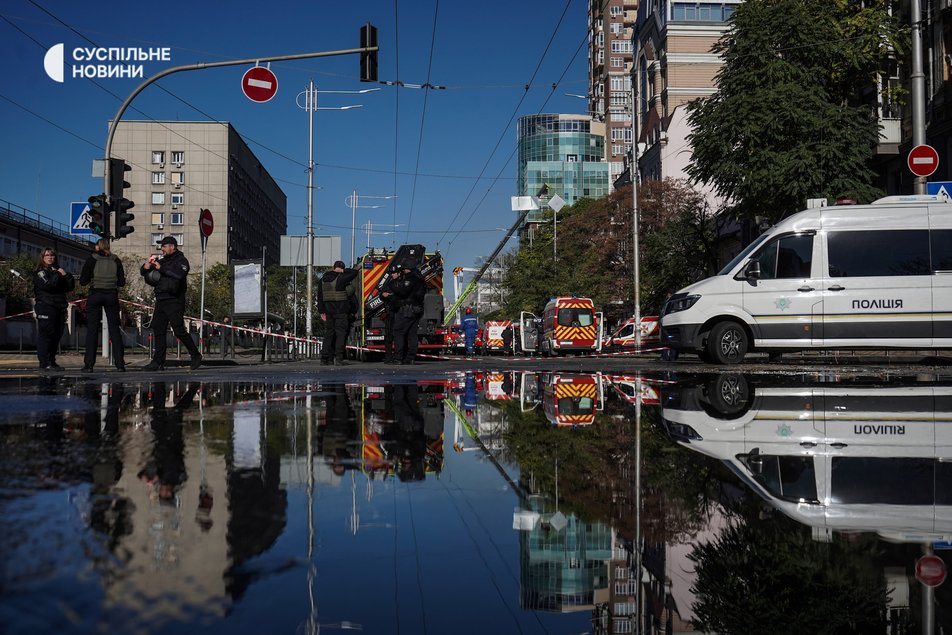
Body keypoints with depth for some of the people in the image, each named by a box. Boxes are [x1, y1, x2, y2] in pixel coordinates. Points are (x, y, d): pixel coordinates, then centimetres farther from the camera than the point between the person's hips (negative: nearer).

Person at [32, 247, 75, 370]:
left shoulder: (58, 270, 22)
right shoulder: (40, 273, 2)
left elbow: (70, 287, 13)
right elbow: (48, 285, -17)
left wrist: (66, 275, -1)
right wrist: (58, 275, -8)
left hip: (59, 308, 7)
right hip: (45, 308, -7)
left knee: (57, 335, 6)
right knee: (45, 335, -9)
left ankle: (52, 361, 13)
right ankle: (45, 363, -10)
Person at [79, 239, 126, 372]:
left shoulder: (91, 259, -2)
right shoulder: (116, 260, 4)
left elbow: (83, 281, -4)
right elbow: (122, 282, 3)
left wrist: (93, 280, 15)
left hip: (95, 295, -2)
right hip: (112, 296, 2)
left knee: (92, 330, 2)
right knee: (114, 329, 6)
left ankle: (89, 364, -3)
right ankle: (120, 364, 2)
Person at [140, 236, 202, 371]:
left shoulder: (181, 260, -2)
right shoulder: (162, 260, 20)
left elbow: (179, 274, -23)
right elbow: (143, 272, 21)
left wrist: (161, 268, -19)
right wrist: (146, 266, -3)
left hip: (174, 301, -7)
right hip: (161, 300, 7)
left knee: (179, 330, -10)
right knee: (158, 330, 4)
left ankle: (196, 356, 2)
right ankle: (158, 361, 7)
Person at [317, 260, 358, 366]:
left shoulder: (323, 280, 10)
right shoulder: (341, 278, -12)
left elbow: (320, 297, 13)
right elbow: (354, 272, -7)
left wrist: (322, 311, 17)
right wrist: (343, 271, -1)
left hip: (329, 310, 6)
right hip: (341, 310, -6)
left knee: (329, 333, 13)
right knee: (341, 333, -5)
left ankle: (325, 358, 12)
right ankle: (338, 358, -14)